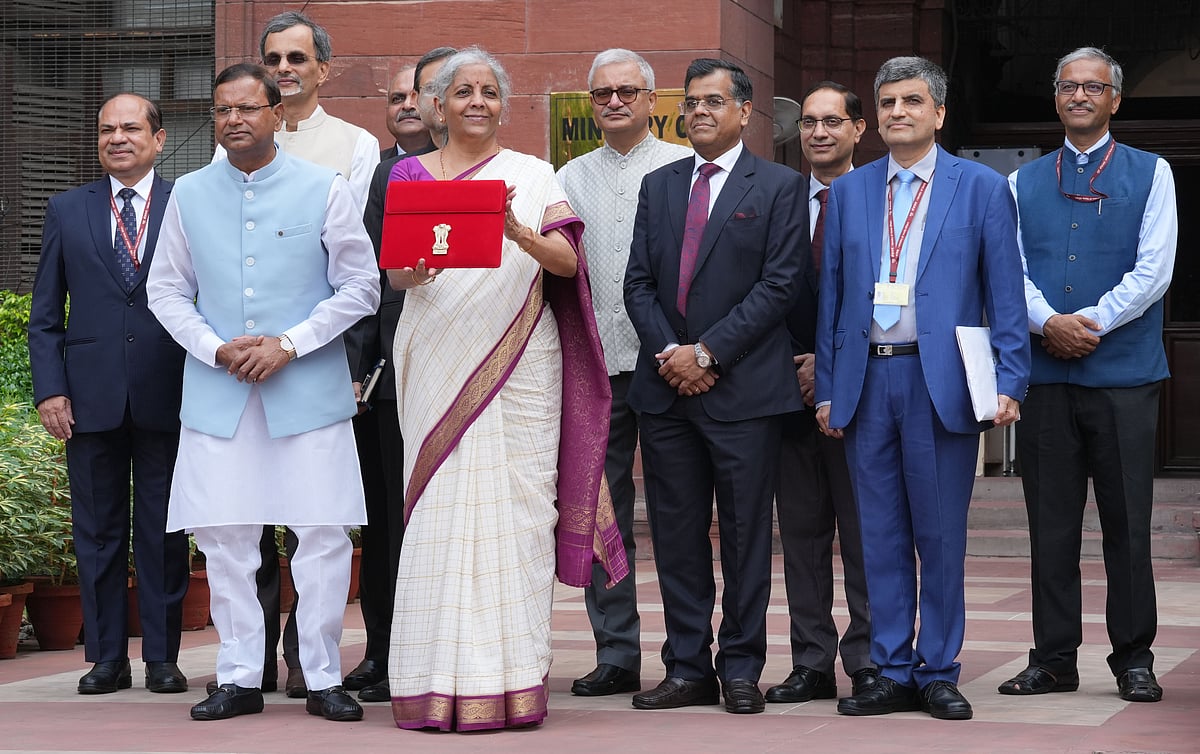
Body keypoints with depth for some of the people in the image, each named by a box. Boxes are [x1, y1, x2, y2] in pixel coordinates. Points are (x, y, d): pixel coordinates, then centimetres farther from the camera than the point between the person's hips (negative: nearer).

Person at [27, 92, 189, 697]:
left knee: (164, 532, 4)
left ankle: (162, 657, 12)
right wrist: (48, 390, -1)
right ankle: (107, 657, 14)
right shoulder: (67, 211, 9)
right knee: (98, 530, 6)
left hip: (167, 396, -2)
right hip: (92, 397, 2)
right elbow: (45, 314, 9)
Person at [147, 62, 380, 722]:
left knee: (323, 535, -3)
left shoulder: (324, 190, 0)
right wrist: (217, 349, -5)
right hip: (217, 392, 2)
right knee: (224, 537, 2)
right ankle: (239, 678, 12)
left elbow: (361, 288, 1)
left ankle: (322, 679, 7)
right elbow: (166, 290, 12)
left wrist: (289, 344, -10)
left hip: (308, 389, -2)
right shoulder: (189, 194, 8)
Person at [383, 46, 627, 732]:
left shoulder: (534, 175, 9)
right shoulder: (412, 174, 12)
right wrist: (416, 267, -17)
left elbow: (568, 262, -2)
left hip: (521, 364, 0)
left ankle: (513, 681, -2)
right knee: (443, 510, -5)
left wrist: (520, 233, -21)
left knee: (515, 507, -4)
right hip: (439, 361, 0)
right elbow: (394, 272, 6)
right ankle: (445, 684, -2)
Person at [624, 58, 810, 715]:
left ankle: (741, 669, 9)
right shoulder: (658, 186, 15)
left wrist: (707, 352, -12)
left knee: (745, 534, 1)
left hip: (743, 388, -4)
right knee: (675, 534, 6)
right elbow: (638, 283, 11)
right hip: (665, 387, 4)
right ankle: (687, 670, 12)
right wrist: (669, 353, -6)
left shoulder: (779, 187, 1)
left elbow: (781, 284, -7)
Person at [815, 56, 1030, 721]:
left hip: (941, 383, -3)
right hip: (867, 381, 3)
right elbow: (832, 295, 13)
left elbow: (1005, 293, 0)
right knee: (881, 536, 6)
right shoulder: (848, 192, 13)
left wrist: (1008, 384, -8)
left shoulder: (981, 188, 3)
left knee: (941, 535, 1)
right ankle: (893, 674, 12)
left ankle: (938, 674, 10)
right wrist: (827, 386, 7)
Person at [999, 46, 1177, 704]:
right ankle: (1053, 659, 10)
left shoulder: (1150, 174, 7)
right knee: (1050, 524, 4)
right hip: (1045, 373, 2)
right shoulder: (1023, 183, 14)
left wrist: (1090, 322, -13)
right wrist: (1049, 323, -14)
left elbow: (1154, 269, -3)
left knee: (1127, 522, 0)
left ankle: (1134, 660, 7)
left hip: (1123, 372, -2)